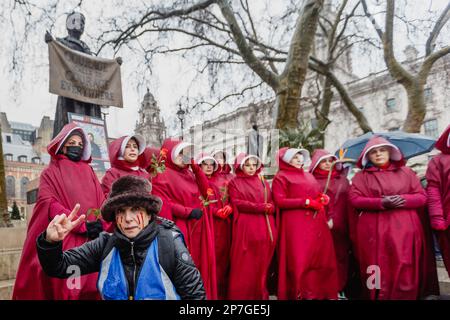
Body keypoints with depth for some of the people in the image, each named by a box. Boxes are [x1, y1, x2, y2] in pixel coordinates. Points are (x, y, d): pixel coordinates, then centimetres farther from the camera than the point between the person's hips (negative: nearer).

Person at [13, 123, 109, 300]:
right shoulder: (50, 172, 8)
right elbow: (49, 204, -6)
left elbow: (101, 201, 9)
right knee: (66, 285, -7)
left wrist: (101, 224, -12)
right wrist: (82, 225, -16)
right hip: (64, 240, -3)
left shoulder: (89, 171, 18)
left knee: (91, 285, -2)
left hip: (92, 240, 3)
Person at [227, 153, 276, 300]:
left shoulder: (263, 182, 18)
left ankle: (260, 294, 19)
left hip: (265, 228, 4)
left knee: (262, 264, 8)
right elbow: (237, 203, -8)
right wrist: (261, 207, -13)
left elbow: (272, 204, 12)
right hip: (245, 228, -4)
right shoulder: (235, 182, 5)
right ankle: (241, 295, 10)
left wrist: (269, 208, -12)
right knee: (245, 266, -1)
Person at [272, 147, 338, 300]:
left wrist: (323, 198, 3)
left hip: (317, 223, 7)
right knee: (299, 261, -4)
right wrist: (307, 202, -14)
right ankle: (300, 294, 10)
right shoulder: (281, 177, 0)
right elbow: (280, 201, -11)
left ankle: (321, 293, 20)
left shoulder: (309, 176, 21)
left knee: (323, 258, 7)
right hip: (296, 225, -6)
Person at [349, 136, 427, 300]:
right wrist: (381, 202, -16)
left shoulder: (406, 172, 13)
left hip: (403, 228, 1)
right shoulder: (361, 176, 7)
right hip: (374, 230, -1)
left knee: (404, 269, -3)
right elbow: (354, 199, -4)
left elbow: (422, 196, 9)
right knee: (379, 270, -1)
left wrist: (404, 199, -12)